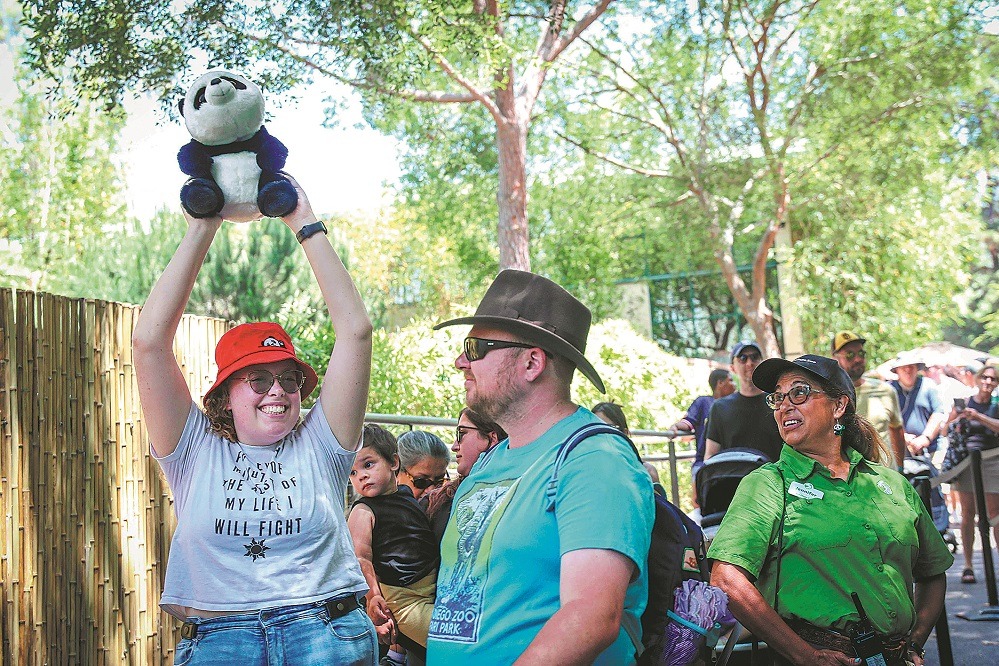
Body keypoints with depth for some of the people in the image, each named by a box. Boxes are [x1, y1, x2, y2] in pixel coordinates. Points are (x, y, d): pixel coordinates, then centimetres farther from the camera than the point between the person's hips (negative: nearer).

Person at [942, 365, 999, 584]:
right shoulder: (963, 403, 8)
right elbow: (946, 430, 14)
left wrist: (979, 416, -25)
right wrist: (959, 421, -6)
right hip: (966, 461, 1)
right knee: (968, 514, 2)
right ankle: (968, 565, 5)